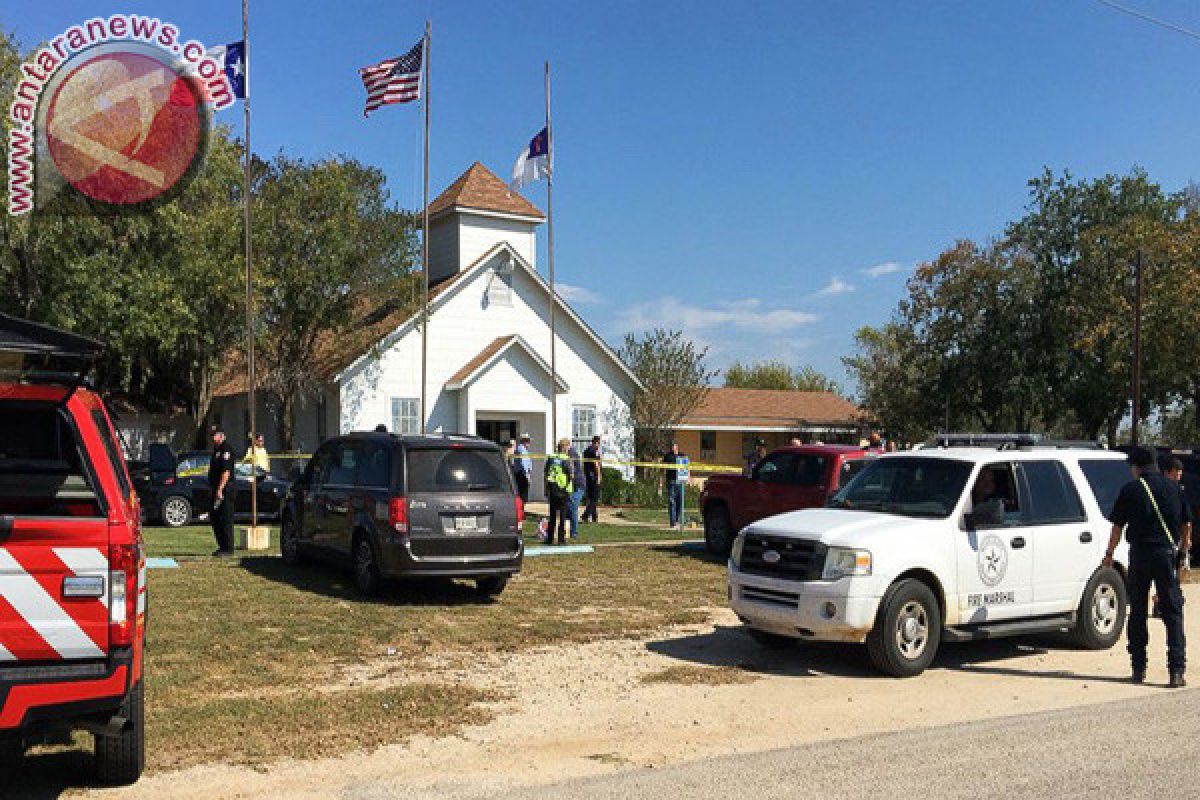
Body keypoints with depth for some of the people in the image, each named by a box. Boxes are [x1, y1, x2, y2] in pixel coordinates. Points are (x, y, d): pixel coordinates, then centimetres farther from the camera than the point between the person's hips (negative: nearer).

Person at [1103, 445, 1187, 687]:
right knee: (1173, 612, 4)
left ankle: (1138, 669, 12)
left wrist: (1109, 554, 14)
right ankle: (1177, 669, -5)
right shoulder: (1173, 488, 5)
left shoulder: (1130, 490, -2)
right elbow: (1184, 525, 11)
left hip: (1140, 555, -1)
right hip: (1167, 554, 1)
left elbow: (1117, 527, 2)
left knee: (1137, 612, 9)